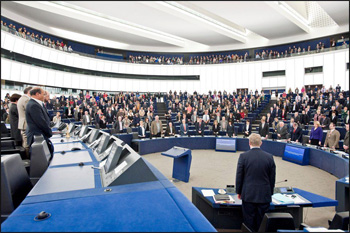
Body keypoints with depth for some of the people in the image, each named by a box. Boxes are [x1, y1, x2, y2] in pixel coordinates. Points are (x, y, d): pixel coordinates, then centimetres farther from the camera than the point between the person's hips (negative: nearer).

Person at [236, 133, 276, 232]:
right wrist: (270, 193, 16)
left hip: (248, 195, -2)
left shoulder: (243, 156, -10)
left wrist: (238, 191, 8)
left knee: (249, 221, 11)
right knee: (262, 222, 14)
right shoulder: (269, 157, -4)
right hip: (264, 195, 2)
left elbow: (239, 176, -5)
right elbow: (272, 178, 3)